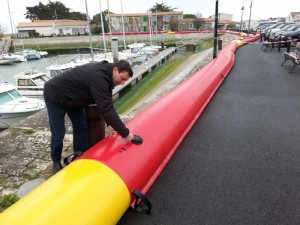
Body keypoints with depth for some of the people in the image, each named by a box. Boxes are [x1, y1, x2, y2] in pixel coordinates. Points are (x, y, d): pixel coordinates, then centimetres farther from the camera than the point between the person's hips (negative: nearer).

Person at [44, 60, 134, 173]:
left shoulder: (104, 71, -7)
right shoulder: (98, 77, -37)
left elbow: (107, 103, -4)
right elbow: (106, 108, -40)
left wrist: (111, 123, -14)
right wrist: (125, 133, -36)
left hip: (71, 97, 9)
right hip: (55, 95, -9)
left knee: (81, 127, 7)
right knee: (58, 133, -1)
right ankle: (56, 163, 21)